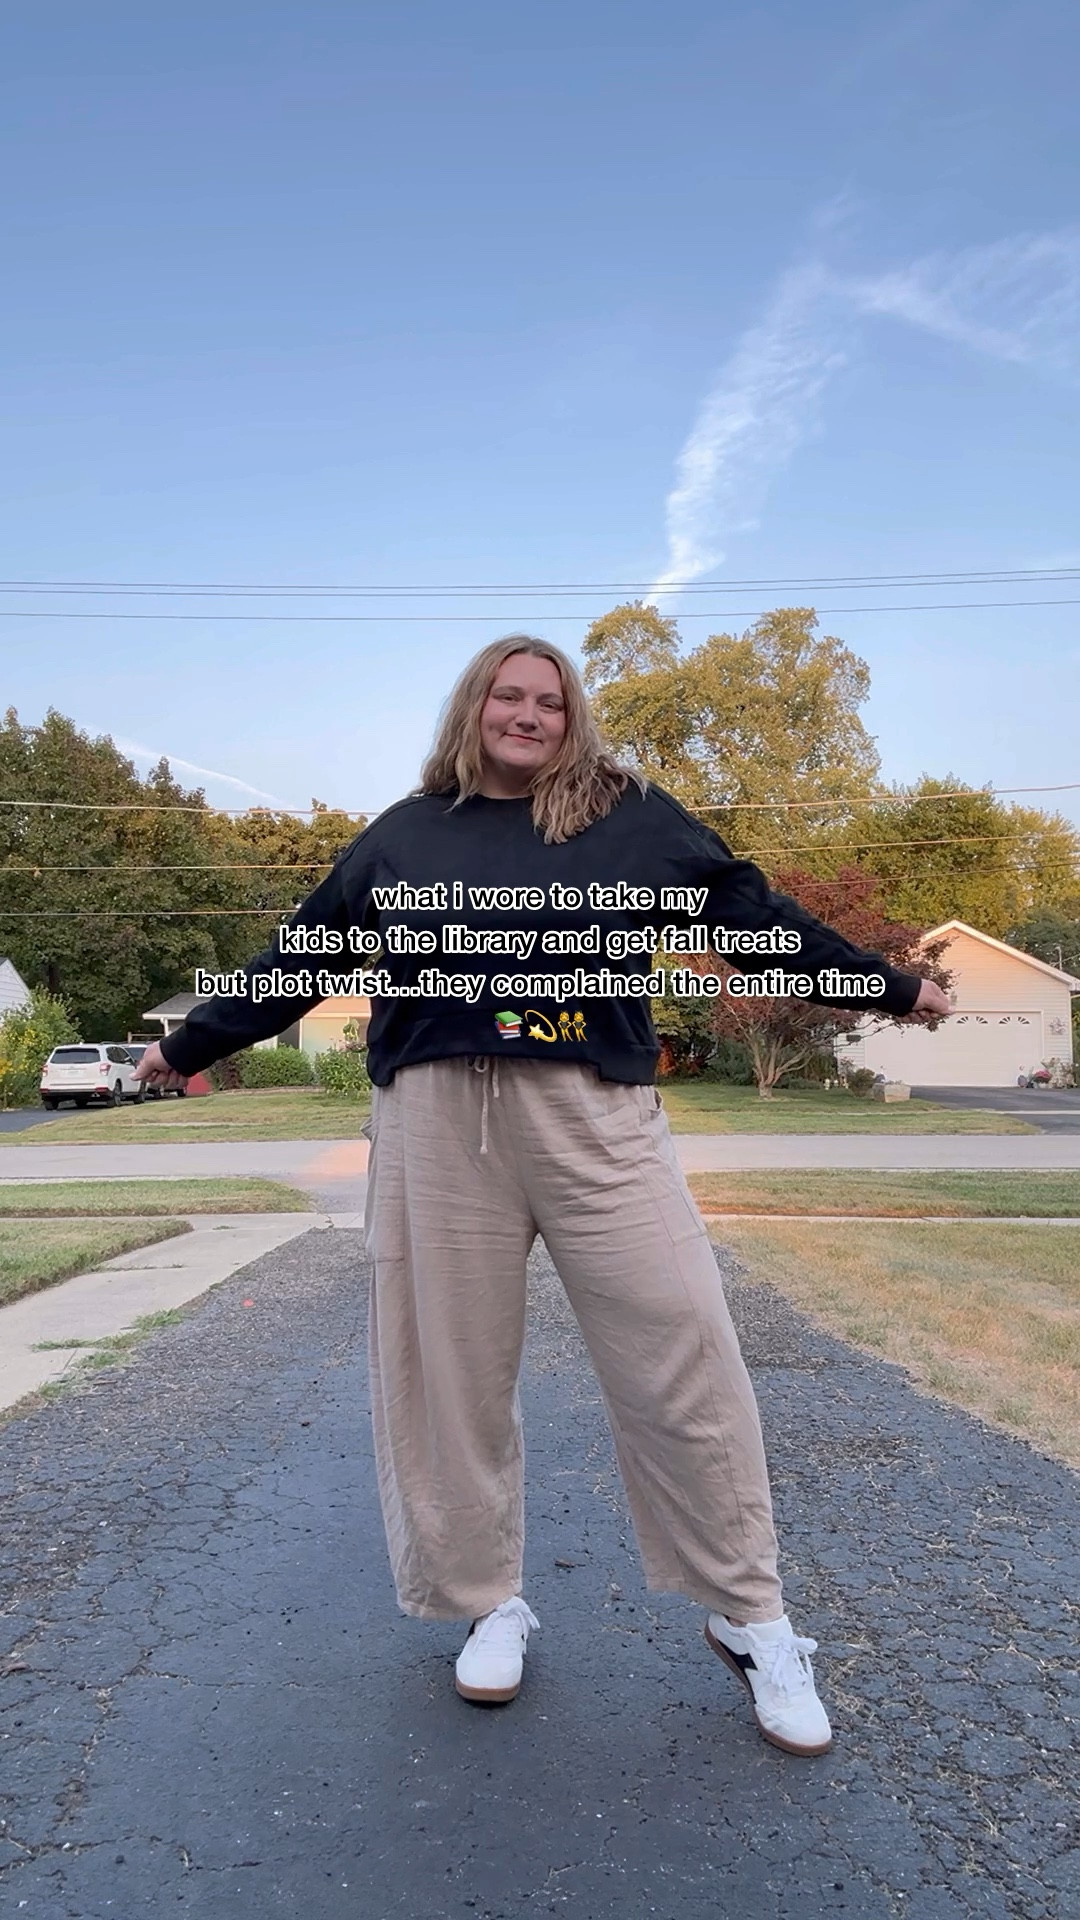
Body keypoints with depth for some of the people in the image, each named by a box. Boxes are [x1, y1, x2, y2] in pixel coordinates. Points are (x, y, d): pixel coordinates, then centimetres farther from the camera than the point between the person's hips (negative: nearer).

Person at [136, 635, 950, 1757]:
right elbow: (296, 959, 20)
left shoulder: (633, 817, 9)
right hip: (437, 1129, 2)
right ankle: (488, 1603, 31)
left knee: (685, 1370, -1)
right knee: (451, 1376, 8)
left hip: (597, 1123, -1)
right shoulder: (402, 834, 13)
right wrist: (190, 1046, 26)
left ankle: (751, 1622, 20)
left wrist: (890, 987, 19)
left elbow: (754, 918, 15)